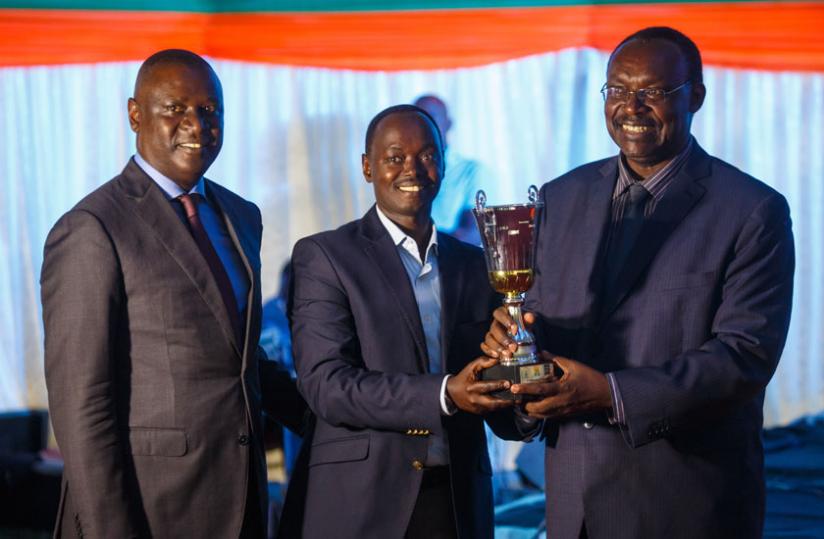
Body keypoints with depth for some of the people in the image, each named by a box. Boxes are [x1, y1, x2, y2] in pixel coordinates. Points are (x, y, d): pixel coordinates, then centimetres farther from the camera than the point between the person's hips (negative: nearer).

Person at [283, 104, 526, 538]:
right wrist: (445, 395, -25)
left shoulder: (475, 265, 10)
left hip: (459, 503, 4)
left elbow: (503, 417, 7)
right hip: (360, 504, -4)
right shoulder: (323, 256, -3)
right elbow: (325, 384, -15)